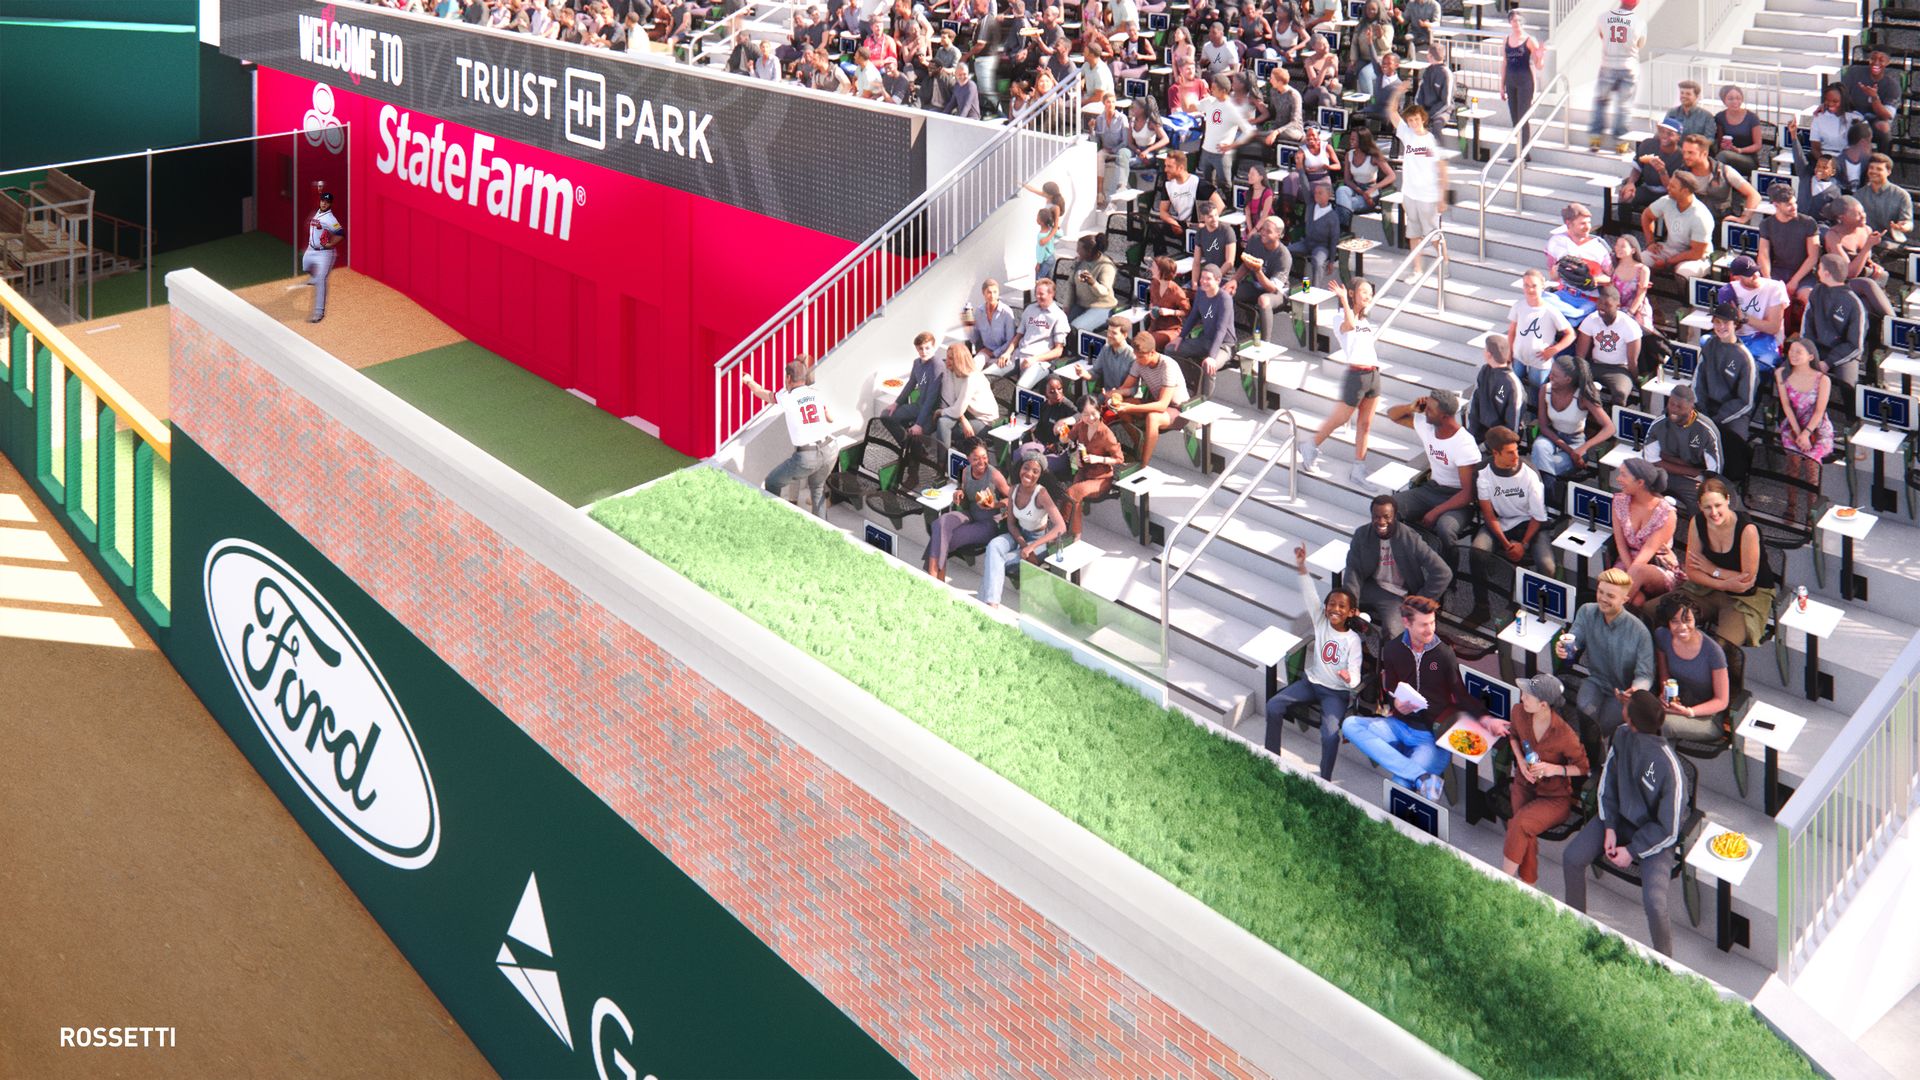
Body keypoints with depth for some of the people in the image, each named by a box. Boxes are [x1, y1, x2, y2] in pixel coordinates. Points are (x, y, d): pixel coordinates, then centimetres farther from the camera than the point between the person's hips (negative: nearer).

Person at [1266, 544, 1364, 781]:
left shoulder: (1353, 640, -13)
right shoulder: (1321, 621, -4)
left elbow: (1355, 676, -17)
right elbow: (1309, 596, -17)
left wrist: (1349, 679, -43)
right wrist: (1301, 567, -30)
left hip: (1336, 692, -4)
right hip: (1311, 681, 5)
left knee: (1330, 733, -27)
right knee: (1273, 705, -12)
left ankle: (1324, 781, -11)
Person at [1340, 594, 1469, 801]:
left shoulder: (1444, 654, -2)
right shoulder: (1392, 650, 6)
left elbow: (1461, 698, 1)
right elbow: (1389, 692, 12)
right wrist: (1396, 704, -13)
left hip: (1432, 735, -5)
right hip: (1401, 724, 5)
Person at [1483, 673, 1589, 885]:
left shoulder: (1565, 736, -24)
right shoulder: (1520, 713, -10)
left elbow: (1583, 767, -7)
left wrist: (1556, 769, -24)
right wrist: (1520, 761, -1)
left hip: (1555, 798, -4)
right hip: (1524, 785, 4)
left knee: (1520, 825, -30)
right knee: (1526, 835, -24)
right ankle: (1528, 885, -12)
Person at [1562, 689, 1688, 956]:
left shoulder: (1669, 769, -33)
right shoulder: (1622, 738, -17)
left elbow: (1668, 828, -21)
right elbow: (1607, 784, 0)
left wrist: (1631, 851, -15)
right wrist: (1609, 829, -5)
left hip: (1656, 835, -6)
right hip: (1620, 816, 6)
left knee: (1654, 903, -21)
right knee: (1572, 857, -7)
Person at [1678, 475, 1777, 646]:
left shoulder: (1747, 529, -24)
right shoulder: (1697, 523, -8)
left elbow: (1748, 579, -19)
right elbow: (1692, 572, -3)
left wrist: (1712, 569, -10)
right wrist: (1724, 584, -19)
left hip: (1750, 595, -5)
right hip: (1709, 588, 5)